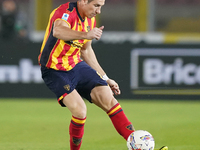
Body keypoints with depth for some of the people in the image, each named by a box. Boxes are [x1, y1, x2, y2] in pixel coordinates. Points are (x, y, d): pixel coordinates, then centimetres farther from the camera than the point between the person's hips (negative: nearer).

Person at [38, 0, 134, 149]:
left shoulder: (90, 19, 6)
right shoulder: (66, 12, -21)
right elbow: (58, 31, -46)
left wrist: (105, 78, 21)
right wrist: (85, 34, -63)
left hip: (76, 65, 7)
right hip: (55, 70, -7)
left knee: (108, 99, -7)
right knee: (80, 110, -24)